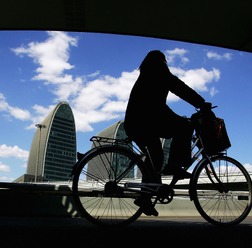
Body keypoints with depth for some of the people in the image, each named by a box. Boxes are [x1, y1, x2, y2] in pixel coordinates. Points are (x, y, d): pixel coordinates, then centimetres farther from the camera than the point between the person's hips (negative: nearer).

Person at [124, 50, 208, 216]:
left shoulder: (144, 78, 31)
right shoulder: (159, 74, 4)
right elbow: (182, 89, -7)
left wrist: (176, 120, 34)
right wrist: (203, 105, -8)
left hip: (133, 124, 9)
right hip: (146, 120, -9)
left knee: (154, 158, 14)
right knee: (185, 127, -8)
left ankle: (145, 197, 11)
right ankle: (174, 166, -17)